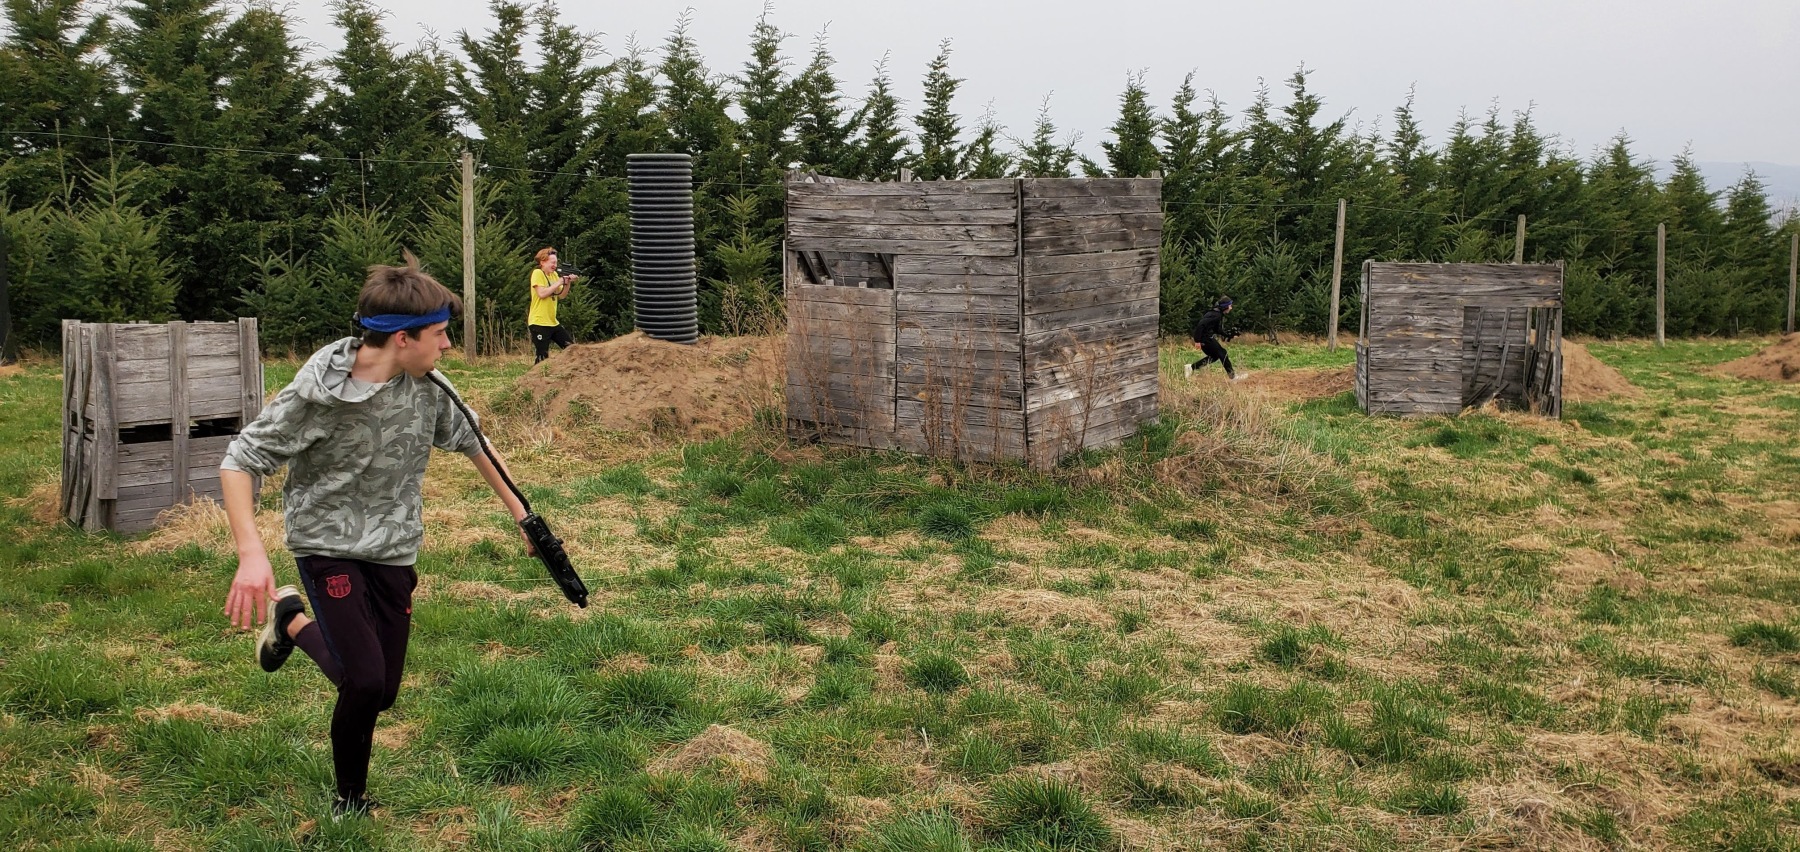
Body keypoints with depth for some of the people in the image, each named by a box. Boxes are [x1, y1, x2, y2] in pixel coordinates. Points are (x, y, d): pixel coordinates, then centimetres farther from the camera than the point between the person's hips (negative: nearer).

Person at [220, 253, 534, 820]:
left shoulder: (427, 387, -7)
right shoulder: (317, 394, -21)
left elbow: (471, 443, 10)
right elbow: (239, 461, -17)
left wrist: (519, 512, 15)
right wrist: (251, 555, -30)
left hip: (394, 552, 5)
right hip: (329, 545, -5)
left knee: (381, 694, 5)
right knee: (363, 680, -16)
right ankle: (291, 619, 11)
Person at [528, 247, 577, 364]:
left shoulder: (554, 274, 13)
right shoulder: (537, 273, -9)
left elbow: (561, 295, 13)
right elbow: (542, 294, -21)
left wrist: (567, 283, -4)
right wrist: (558, 283, -15)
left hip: (552, 322, 8)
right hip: (539, 323, -8)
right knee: (543, 357, -10)